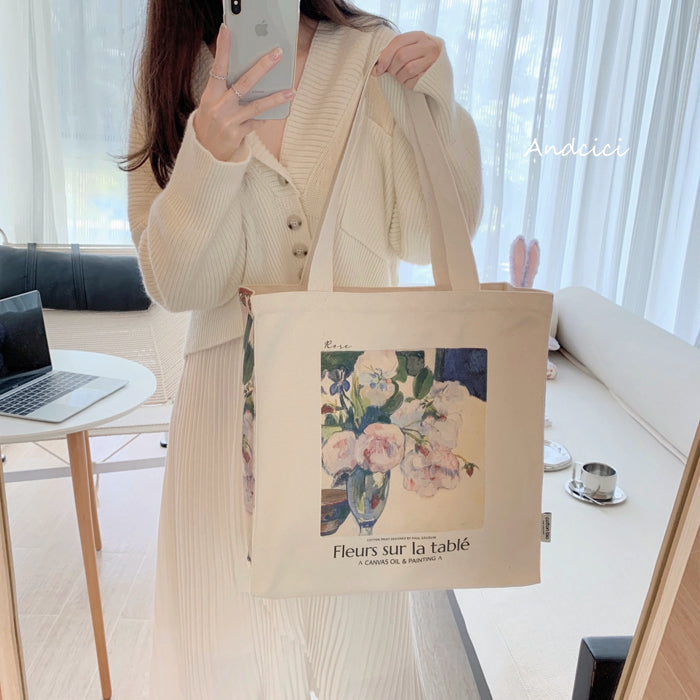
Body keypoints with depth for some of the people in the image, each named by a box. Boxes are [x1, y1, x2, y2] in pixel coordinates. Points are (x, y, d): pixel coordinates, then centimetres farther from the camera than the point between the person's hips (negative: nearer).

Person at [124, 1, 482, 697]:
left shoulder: (372, 58, -1)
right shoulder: (177, 82, 1)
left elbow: (425, 240, 0)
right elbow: (174, 286, -7)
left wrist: (437, 106, -13)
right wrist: (207, 155, -23)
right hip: (232, 397, 1)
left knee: (357, 644, 10)